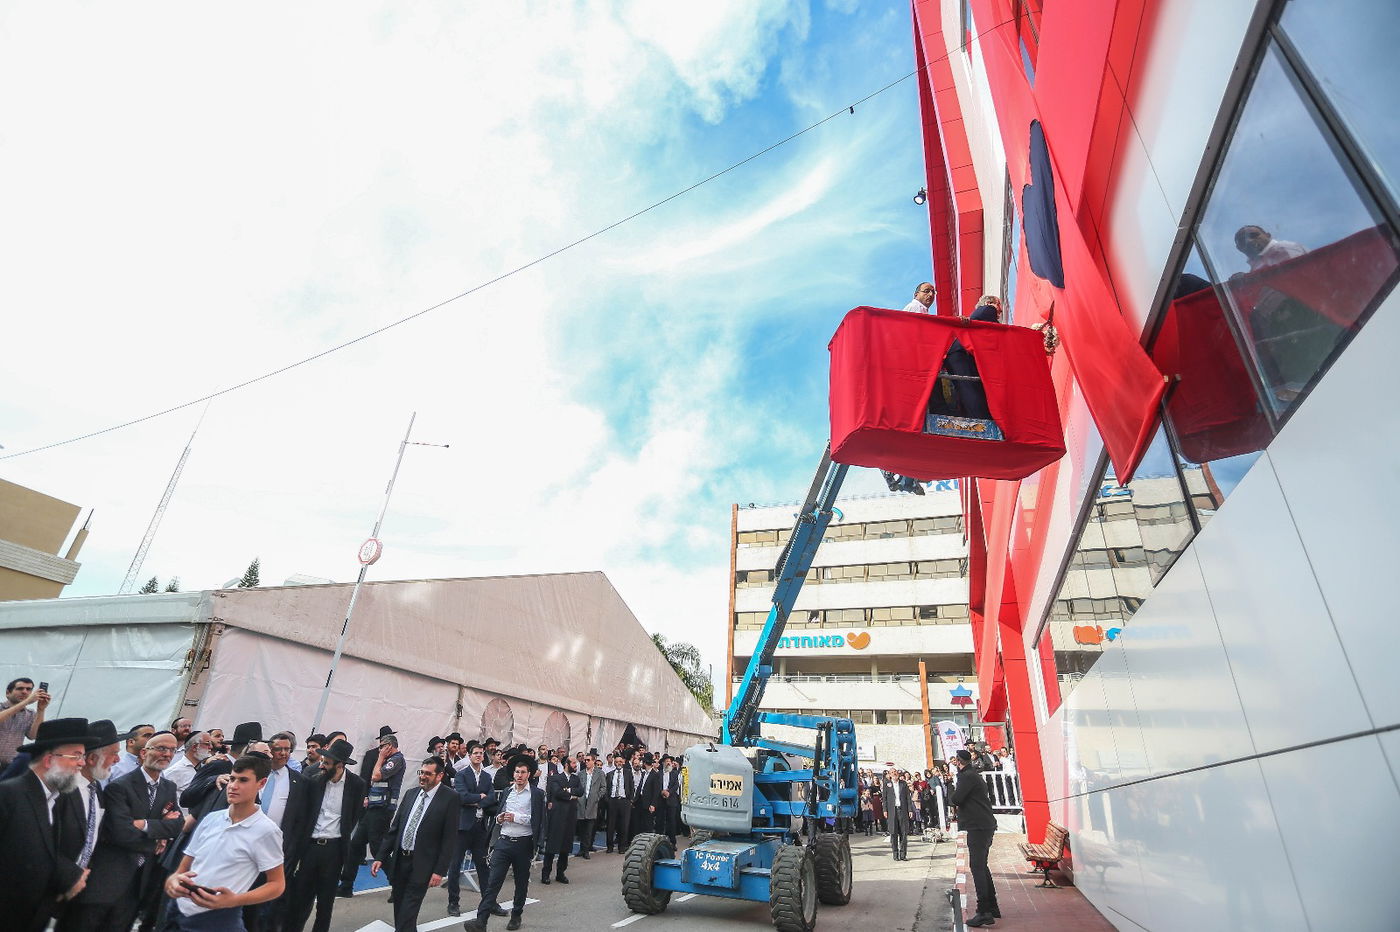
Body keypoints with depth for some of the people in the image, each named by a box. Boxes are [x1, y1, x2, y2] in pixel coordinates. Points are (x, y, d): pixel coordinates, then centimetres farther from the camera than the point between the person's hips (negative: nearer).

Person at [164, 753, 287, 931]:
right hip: (178, 911, 6)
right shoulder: (211, 818, 3)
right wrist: (173, 880, -11)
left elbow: (277, 884, -10)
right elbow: (183, 867, 11)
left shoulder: (266, 831, -14)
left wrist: (233, 900, -22)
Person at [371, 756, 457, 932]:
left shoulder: (450, 798, -13)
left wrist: (440, 870, -15)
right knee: (399, 910, 16)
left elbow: (450, 838, -13)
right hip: (399, 860, 6)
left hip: (422, 864, -6)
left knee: (407, 914, -5)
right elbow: (394, 828, 11)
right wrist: (380, 857, 6)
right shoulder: (411, 793, 6)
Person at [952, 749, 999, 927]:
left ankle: (984, 912, -12)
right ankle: (992, 908, 25)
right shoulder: (974, 775, 18)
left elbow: (955, 799, -18)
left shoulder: (967, 776, -14)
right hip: (986, 825, 10)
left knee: (977, 867, -10)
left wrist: (953, 795, 1)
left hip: (978, 827, -10)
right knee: (982, 866, 18)